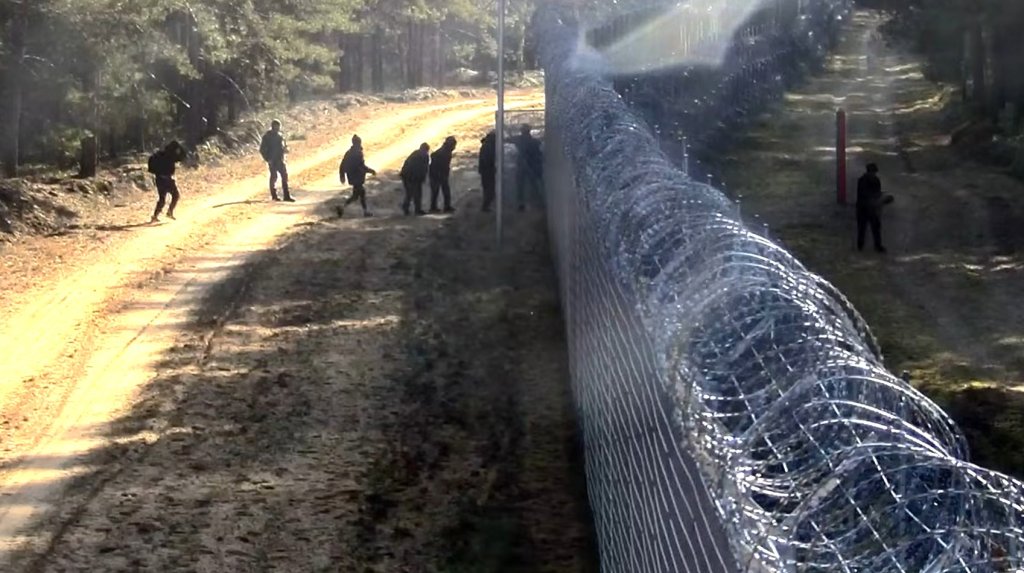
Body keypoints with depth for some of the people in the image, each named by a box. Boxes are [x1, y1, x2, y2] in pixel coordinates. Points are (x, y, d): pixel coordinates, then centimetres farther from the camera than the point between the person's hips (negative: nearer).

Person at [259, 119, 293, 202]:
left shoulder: (280, 135, 11)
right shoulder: (267, 136, -6)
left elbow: (284, 146, 22)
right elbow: (262, 150, -5)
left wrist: (285, 149, -3)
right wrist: (267, 159, -12)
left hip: (280, 160, 5)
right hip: (272, 161, -5)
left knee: (285, 176, -3)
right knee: (274, 177, 0)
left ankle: (287, 196, -3)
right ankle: (274, 196, 11)